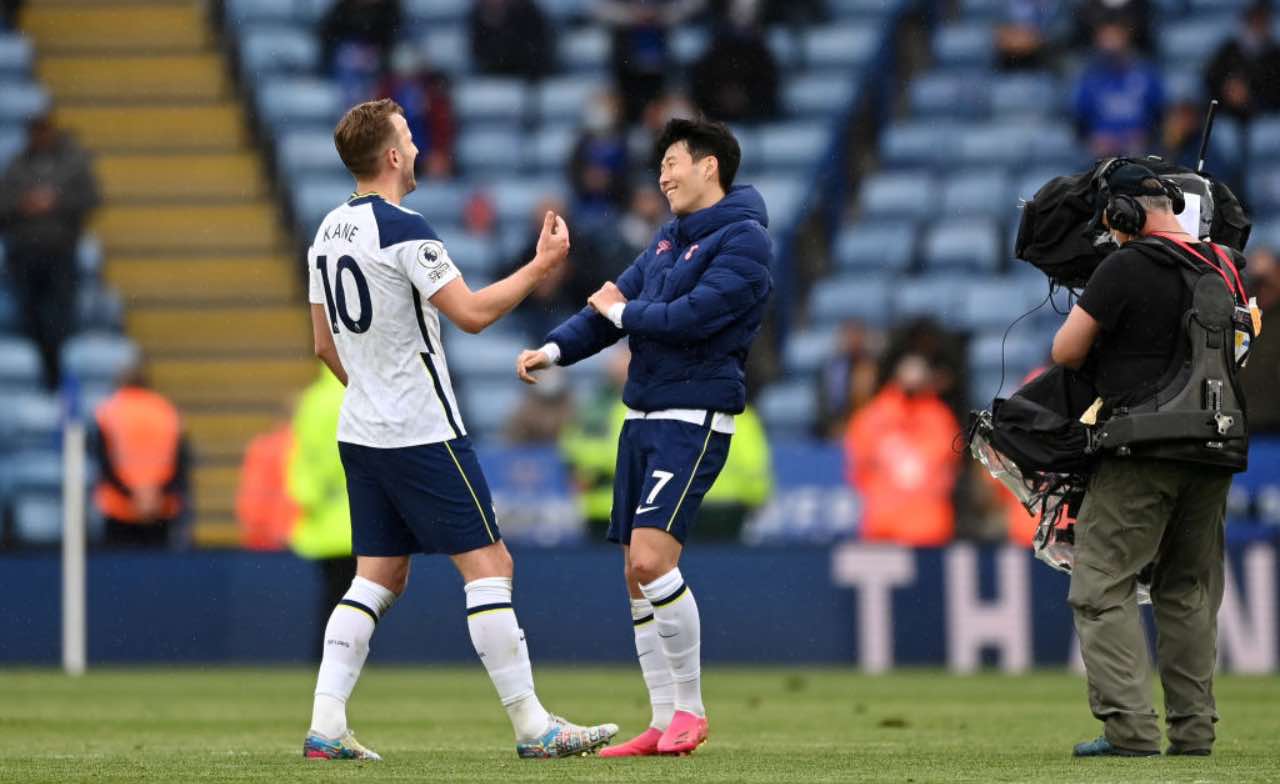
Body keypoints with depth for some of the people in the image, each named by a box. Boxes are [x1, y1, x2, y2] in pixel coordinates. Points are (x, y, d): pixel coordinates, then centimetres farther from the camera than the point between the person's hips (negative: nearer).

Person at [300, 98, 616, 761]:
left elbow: (324, 343, 18)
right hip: (424, 433, -9)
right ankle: (531, 726, -4)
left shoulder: (328, 233, 11)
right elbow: (472, 313, -18)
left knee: (379, 577, 10)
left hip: (362, 431, 9)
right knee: (488, 565, -4)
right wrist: (541, 266, -8)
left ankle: (326, 728, 1)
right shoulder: (403, 230, -16)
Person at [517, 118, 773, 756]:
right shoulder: (669, 239, 18)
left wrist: (623, 313, -5)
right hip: (643, 416, 9)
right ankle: (664, 724, 11)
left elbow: (693, 317, -20)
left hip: (694, 420, -9)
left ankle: (690, 708, -8)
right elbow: (611, 303, 15)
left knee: (651, 557, -20)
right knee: (637, 575, 6)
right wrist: (555, 348, -1)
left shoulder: (743, 239, -10)